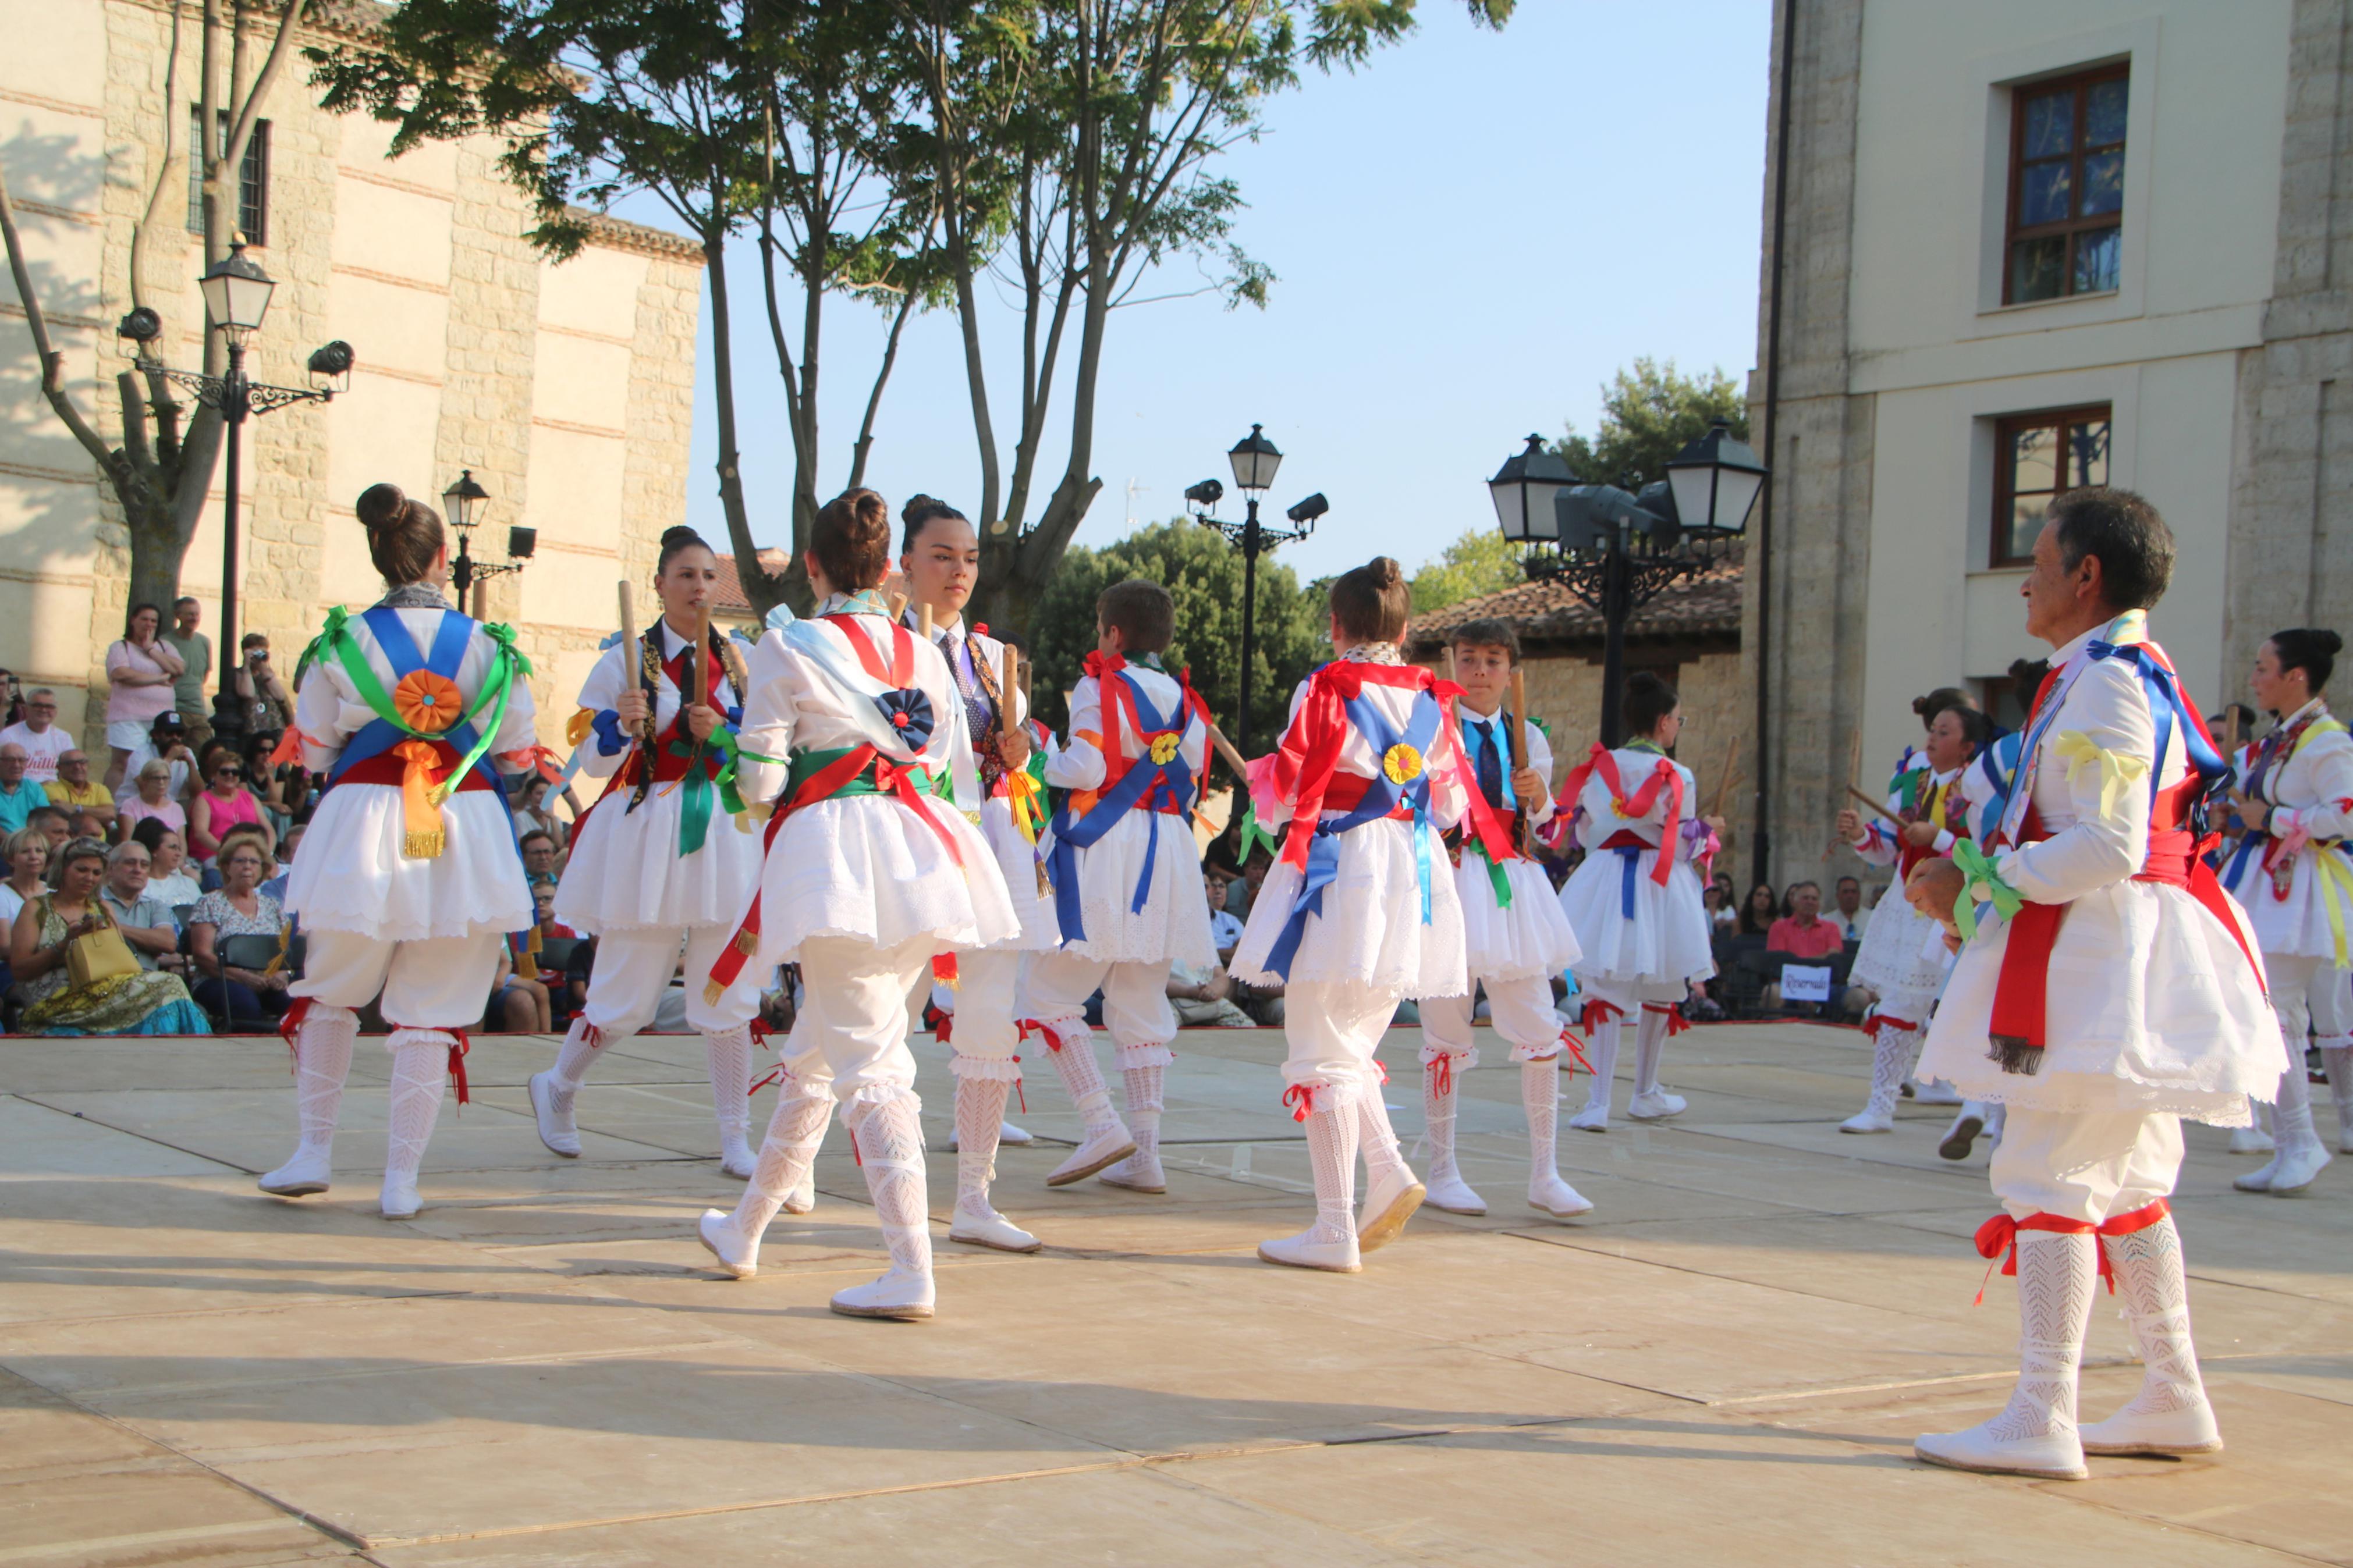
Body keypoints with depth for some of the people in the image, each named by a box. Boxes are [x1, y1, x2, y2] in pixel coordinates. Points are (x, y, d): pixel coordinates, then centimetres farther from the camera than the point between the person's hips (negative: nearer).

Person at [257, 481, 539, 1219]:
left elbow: (314, 749, 5)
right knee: (431, 1012, 6)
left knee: (331, 992, 19)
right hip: (465, 833, 0)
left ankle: (316, 1151, 22)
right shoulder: (489, 647, -1)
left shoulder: (343, 641, -2)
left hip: (364, 824, 0)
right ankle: (402, 1177, 7)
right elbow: (519, 756, 6)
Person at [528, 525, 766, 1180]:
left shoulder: (736, 663, 9)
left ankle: (735, 1140, 11)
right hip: (646, 836, -3)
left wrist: (722, 734, -7)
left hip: (723, 832, 3)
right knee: (626, 998, 3)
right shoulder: (625, 661, -1)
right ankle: (555, 1087, 31)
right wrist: (623, 727, -21)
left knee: (729, 996, 1)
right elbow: (593, 764, -2)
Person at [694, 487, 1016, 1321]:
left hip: (831, 848, -6)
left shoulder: (788, 648, -2)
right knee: (813, 1053, 18)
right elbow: (959, 781, 12)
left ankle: (913, 1272, -11)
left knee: (867, 1061, -5)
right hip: (921, 859, 6)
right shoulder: (927, 655, 13)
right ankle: (744, 1231, 31)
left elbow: (759, 780, -3)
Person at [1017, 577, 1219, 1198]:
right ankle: (1145, 1153, 7)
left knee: (1048, 989, 0)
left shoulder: (1100, 688, -6)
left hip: (1103, 845, -7)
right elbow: (1192, 787, 14)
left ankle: (1102, 1124, -12)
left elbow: (1085, 768, -16)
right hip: (1168, 854, 7)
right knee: (1142, 1005, 9)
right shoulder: (1187, 702, 14)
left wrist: (1038, 756, 1)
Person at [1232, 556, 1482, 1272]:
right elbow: (1453, 805, 12)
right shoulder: (1433, 698, 7)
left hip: (1337, 876, -6)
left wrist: (1259, 772, 11)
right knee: (1352, 1046, 20)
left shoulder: (1325, 690, -9)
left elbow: (1286, 795, -11)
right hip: (1413, 879, 6)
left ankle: (1334, 1230, -2)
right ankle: (1388, 1173, 2)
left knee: (1322, 1051, -2)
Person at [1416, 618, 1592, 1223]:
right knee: (1446, 1032, 1)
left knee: (1540, 1030, 0)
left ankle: (1545, 1175, 9)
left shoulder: (1526, 737, 12)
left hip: (1511, 881, 4)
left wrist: (1537, 795, -4)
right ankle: (1443, 1173, 13)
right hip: (1448, 876, -4)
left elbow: (1544, 825, 15)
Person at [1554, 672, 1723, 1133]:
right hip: (1660, 886, -2)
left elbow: (1586, 833, 7)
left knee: (1605, 992, -1)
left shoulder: (1600, 767, 1)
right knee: (1659, 996, 16)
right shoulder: (1676, 776, -9)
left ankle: (1598, 1102, -12)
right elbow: (1680, 845, -7)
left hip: (1606, 879, 2)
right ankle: (1646, 1094, 29)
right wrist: (1707, 832, 13)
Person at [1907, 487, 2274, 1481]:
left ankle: (2041, 1422, -6)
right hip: (2129, 950, 11)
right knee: (2127, 1185, 17)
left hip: (2096, 953, -11)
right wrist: (1978, 872, 16)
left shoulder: (2104, 682, -17)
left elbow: (2108, 847, -23)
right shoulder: (2139, 673, 16)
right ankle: (2174, 1399, 25)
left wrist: (1977, 880, -15)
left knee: (2048, 1178, -8)